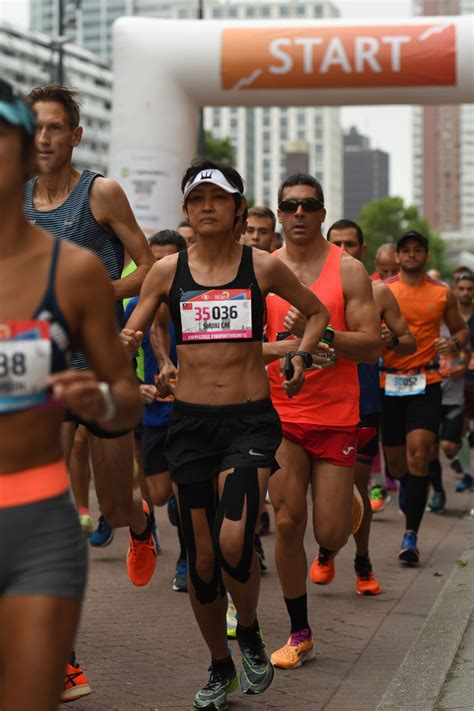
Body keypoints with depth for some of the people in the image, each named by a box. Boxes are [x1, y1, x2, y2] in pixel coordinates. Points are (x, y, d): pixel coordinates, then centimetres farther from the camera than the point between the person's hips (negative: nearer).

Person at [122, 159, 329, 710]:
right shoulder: (167, 271, 4)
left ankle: (249, 633, 11)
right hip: (190, 421, 2)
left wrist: (300, 357, 3)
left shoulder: (264, 267, 2)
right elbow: (129, 335, 8)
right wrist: (126, 345, -15)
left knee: (233, 543, -21)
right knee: (201, 555, 6)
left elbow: (318, 312, 17)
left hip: (250, 420, -2)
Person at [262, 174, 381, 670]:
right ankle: (299, 635, 10)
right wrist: (285, 346, -17)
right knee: (287, 522, -4)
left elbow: (371, 345, -8)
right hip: (282, 413, 1)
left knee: (330, 531, -1)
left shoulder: (347, 270, -2)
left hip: (337, 416, -1)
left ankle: (326, 553, 40)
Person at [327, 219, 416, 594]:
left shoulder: (378, 292, 4)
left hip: (364, 402, 0)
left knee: (357, 485, 4)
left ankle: (363, 563, 20)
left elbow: (411, 343, 7)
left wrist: (390, 340, -14)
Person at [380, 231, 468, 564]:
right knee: (395, 460, 9)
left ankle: (411, 534, -15)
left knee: (418, 453, -18)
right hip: (389, 382, 1)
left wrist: (454, 343, -6)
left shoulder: (442, 293, 6)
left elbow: (461, 329, 17)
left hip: (426, 383, -1)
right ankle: (407, 488, 47)